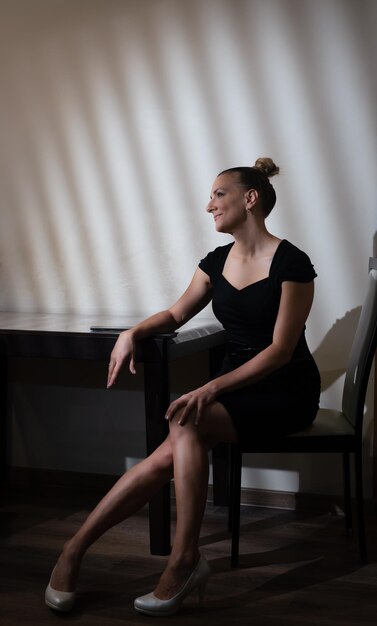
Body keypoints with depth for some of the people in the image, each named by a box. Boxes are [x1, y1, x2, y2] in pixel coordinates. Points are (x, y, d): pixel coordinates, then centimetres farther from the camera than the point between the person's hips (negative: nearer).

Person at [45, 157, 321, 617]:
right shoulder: (217, 261, 7)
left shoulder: (291, 263, -13)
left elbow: (280, 349, -18)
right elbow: (177, 314, 19)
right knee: (167, 457, -21)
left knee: (186, 423, -32)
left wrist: (212, 388, -28)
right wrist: (135, 332, -3)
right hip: (235, 386, 5)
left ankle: (184, 560, -23)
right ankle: (74, 548, -17)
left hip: (285, 392, -5)